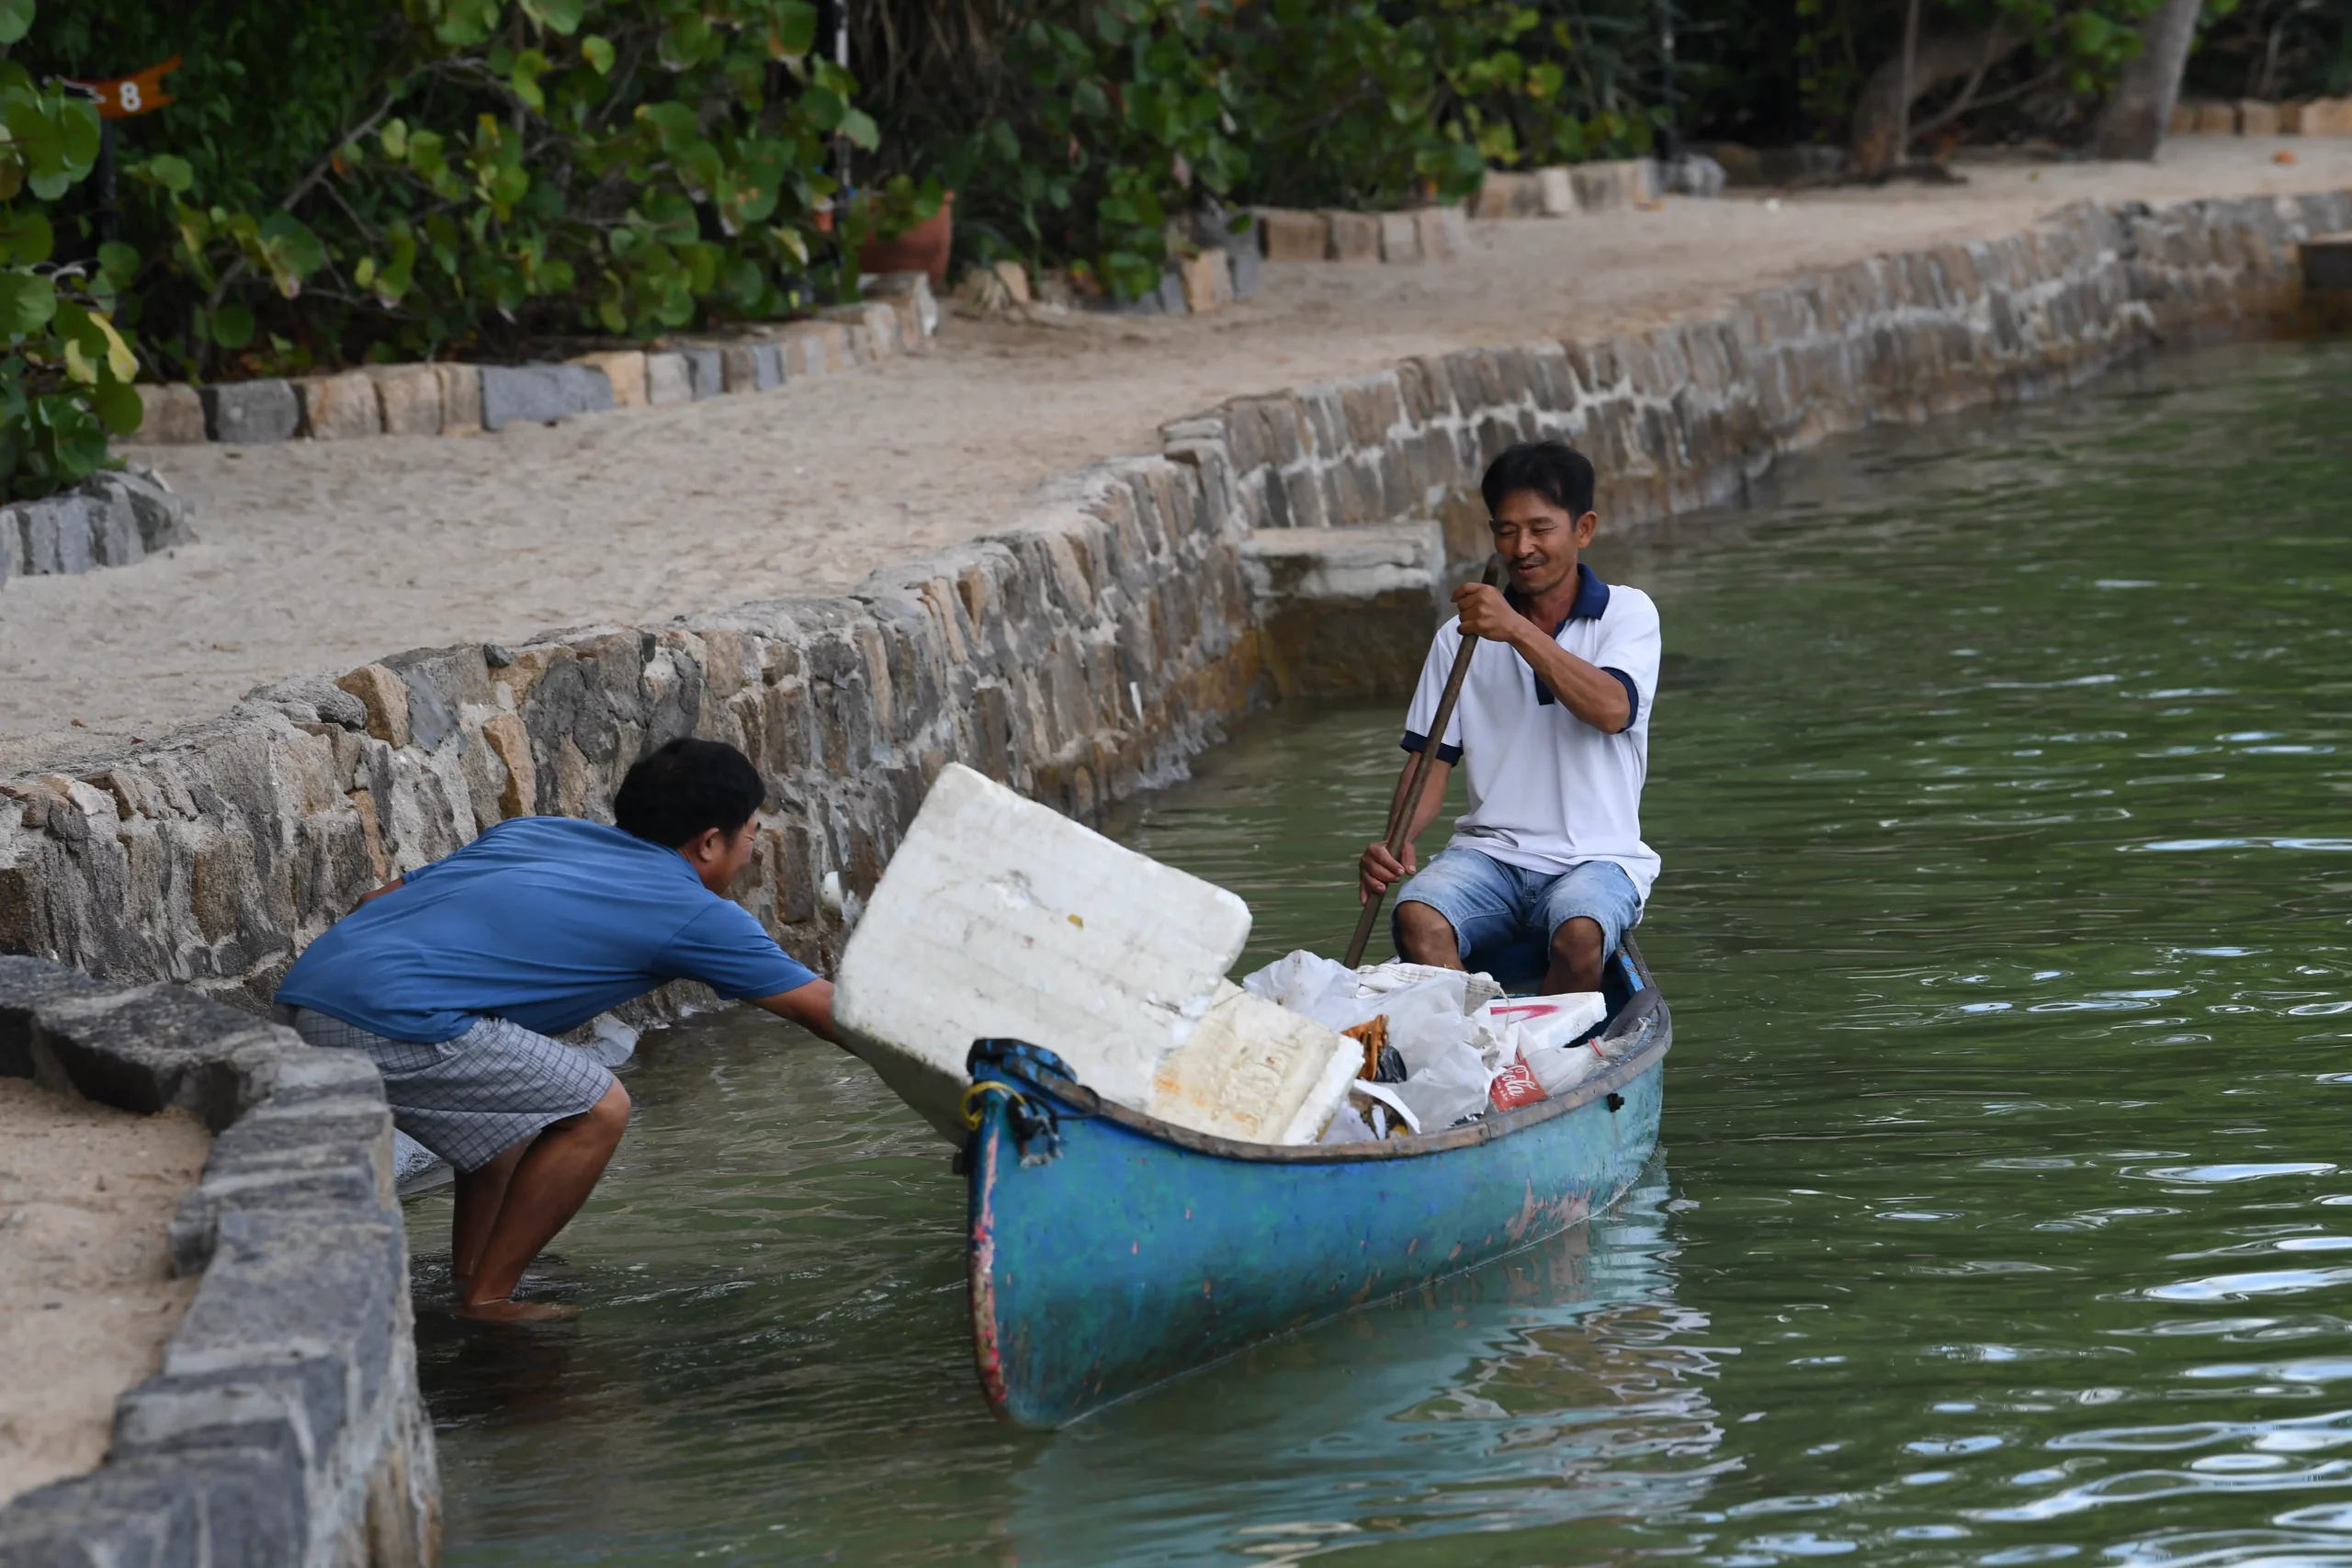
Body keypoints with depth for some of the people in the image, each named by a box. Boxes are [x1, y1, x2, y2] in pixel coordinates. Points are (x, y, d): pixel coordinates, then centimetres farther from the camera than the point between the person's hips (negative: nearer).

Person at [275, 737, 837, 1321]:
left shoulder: (530, 832, 26)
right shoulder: (690, 912, 7)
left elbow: (377, 902, 26)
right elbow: (822, 1009, 16)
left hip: (302, 993, 9)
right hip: (388, 1020, -9)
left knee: (527, 1096, 27)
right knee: (596, 1113, 3)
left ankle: (469, 1282, 25)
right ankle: (486, 1304, 7)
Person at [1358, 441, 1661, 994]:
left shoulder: (1627, 612, 4)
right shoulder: (1461, 637, 12)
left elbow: (1611, 710, -15)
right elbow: (1432, 760, 9)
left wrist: (1517, 631, -24)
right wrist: (1397, 840, -12)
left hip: (1595, 857, -2)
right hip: (1489, 850, 2)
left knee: (1578, 933, -35)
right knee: (1417, 918, -29)